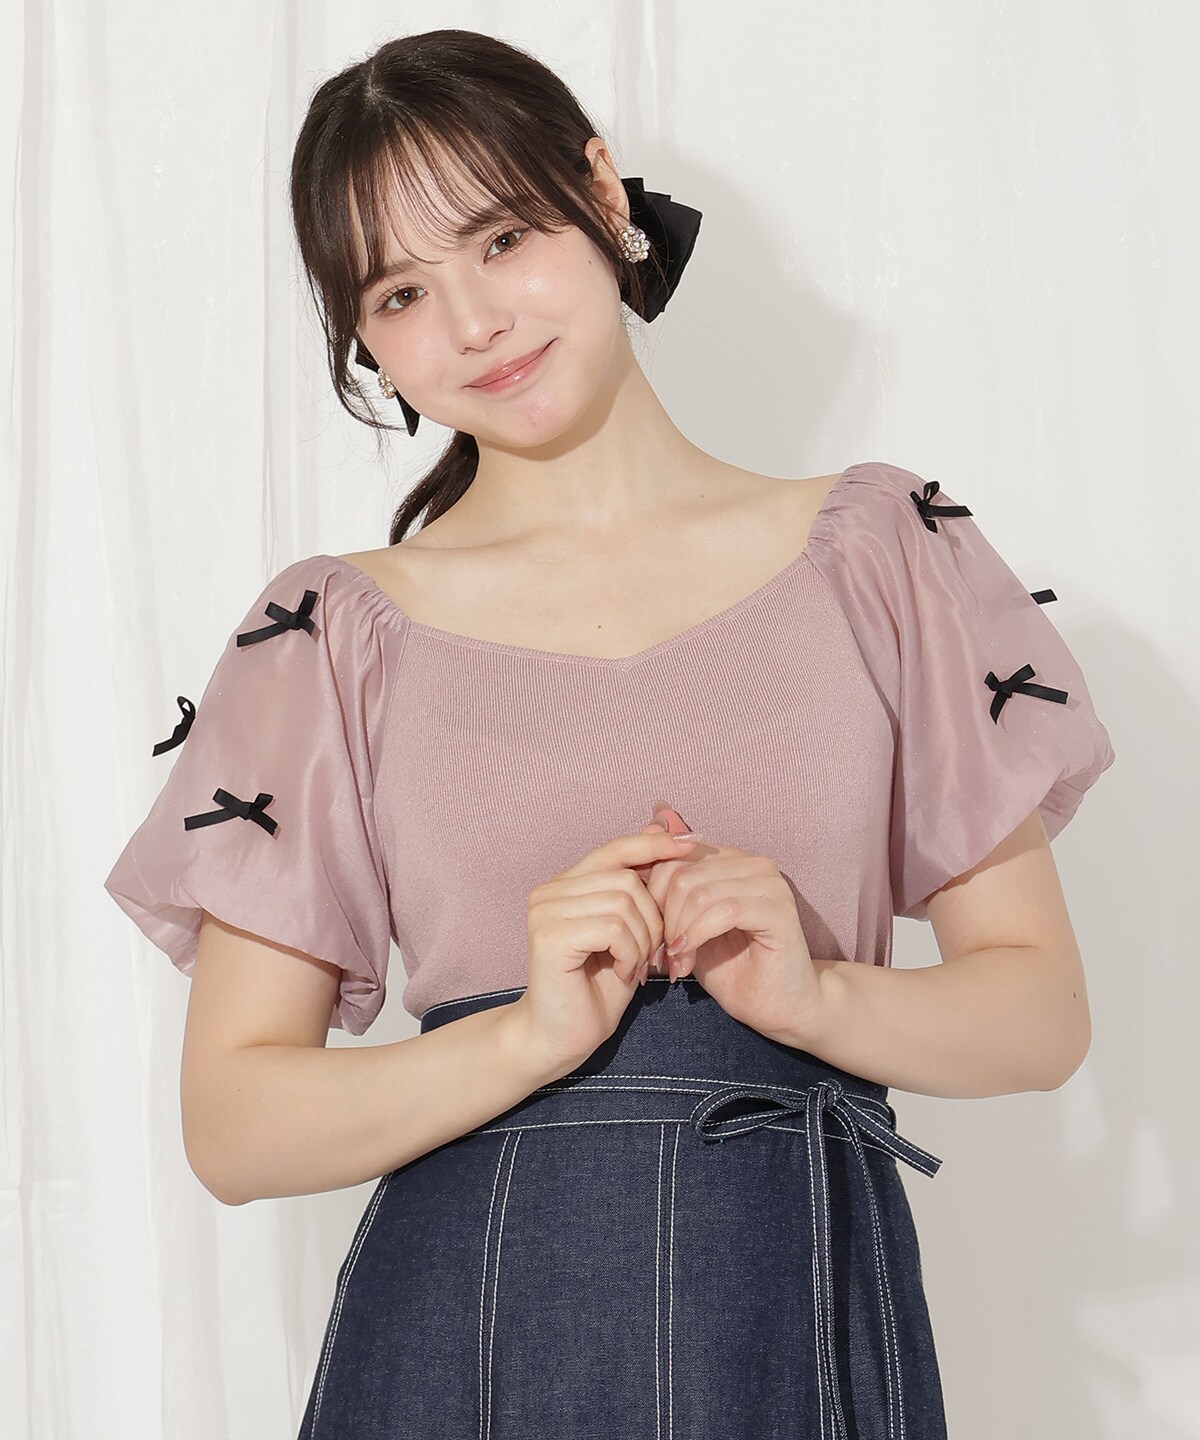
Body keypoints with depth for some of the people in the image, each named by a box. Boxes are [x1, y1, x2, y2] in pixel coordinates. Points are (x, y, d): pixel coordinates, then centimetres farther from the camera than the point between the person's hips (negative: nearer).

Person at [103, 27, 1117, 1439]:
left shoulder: (876, 552, 3)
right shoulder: (335, 635, 2)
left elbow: (1045, 1011, 4)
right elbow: (230, 1126, -1)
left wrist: (815, 996, -14)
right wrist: (534, 1033, -15)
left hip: (809, 1324, 1)